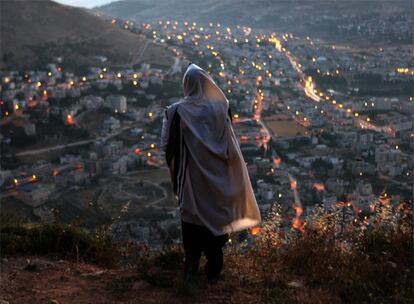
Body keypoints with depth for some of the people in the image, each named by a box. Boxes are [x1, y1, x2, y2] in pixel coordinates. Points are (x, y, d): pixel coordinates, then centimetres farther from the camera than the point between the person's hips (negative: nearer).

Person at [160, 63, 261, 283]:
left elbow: (166, 145, -8)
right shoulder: (219, 109, -13)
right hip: (215, 178, 0)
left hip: (190, 176, 0)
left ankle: (191, 266, 27)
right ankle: (213, 269, 25)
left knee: (191, 218, 17)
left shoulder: (176, 111, -13)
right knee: (215, 217, 15)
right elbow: (230, 147, -11)